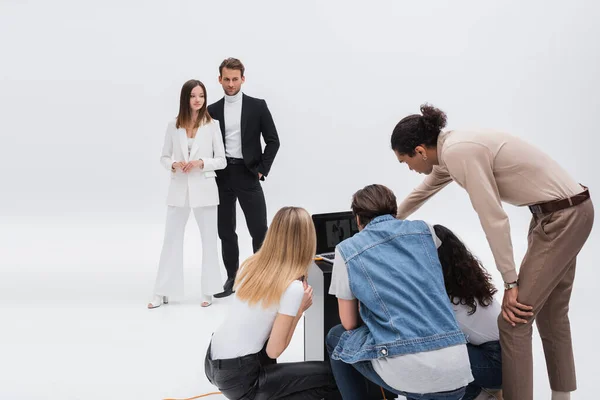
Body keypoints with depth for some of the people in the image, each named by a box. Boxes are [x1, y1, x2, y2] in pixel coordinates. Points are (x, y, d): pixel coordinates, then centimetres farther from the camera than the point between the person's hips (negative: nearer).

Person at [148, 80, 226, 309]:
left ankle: (208, 291, 18)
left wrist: (202, 163, -18)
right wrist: (173, 165, -13)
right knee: (171, 239, 5)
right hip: (179, 189, 2)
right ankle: (162, 292, 12)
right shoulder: (173, 126, 2)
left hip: (204, 189, -1)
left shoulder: (212, 125, -2)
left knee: (209, 240, 6)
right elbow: (164, 157, 8)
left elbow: (221, 161, -1)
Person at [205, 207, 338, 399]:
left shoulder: (250, 263, 1)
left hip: (213, 362, 8)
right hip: (236, 379, -7)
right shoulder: (293, 288, -19)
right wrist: (300, 310, -4)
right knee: (330, 377, 1)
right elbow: (273, 351, -13)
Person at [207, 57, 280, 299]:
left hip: (247, 175, -3)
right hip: (222, 176, 3)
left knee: (259, 231, -4)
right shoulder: (212, 111, 8)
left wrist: (262, 170, -6)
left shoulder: (257, 106, 0)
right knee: (226, 232, 7)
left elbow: (273, 141, 0)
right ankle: (232, 278, 18)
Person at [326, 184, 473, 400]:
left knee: (335, 337, 26)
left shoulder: (347, 250, 5)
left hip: (406, 374, -4)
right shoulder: (424, 230, 15)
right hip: (456, 369, 4)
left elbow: (349, 323, 11)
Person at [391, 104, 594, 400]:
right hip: (568, 211, 10)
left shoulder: (459, 152, -21)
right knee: (551, 311, 20)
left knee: (514, 319, -6)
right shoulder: (450, 149, 8)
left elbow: (493, 219, -22)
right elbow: (422, 192, 27)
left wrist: (510, 283, -15)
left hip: (562, 217, -10)